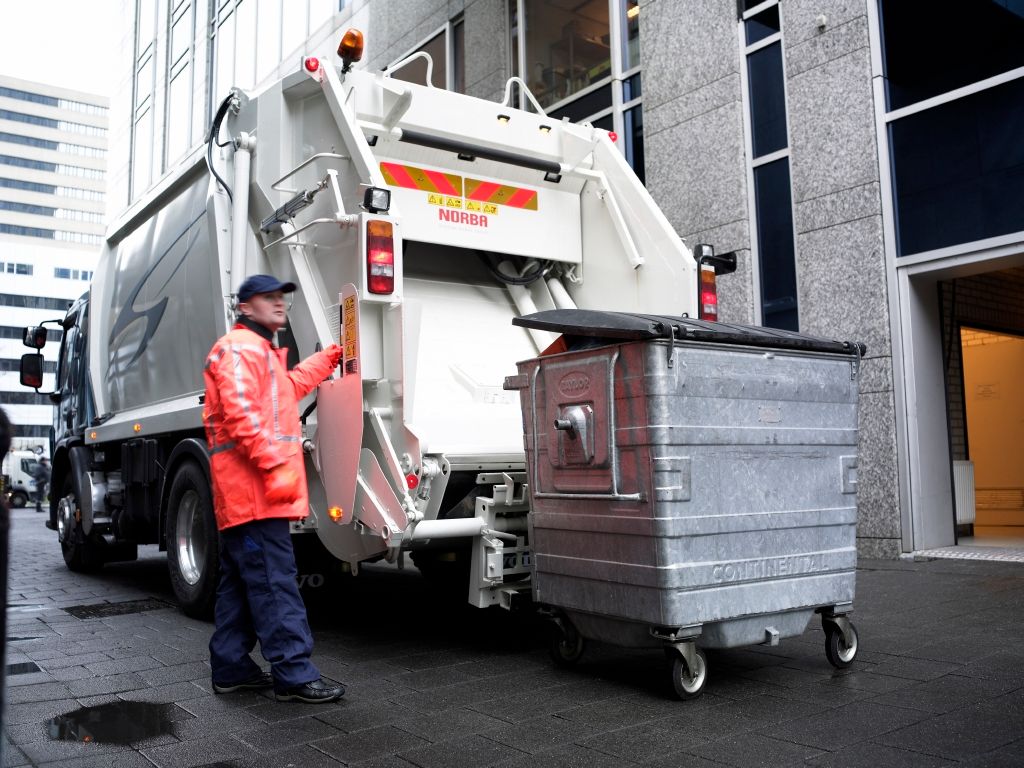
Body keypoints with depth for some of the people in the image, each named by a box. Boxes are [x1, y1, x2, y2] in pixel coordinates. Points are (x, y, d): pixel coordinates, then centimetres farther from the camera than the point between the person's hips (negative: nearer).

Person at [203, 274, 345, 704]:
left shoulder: (263, 352, 25)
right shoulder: (239, 348, -9)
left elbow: (291, 387, 39)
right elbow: (241, 414, -21)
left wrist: (331, 356, 35)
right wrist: (277, 463, -28)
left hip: (245, 492, 11)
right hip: (254, 489, -11)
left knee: (240, 582, 14)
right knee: (274, 581, -11)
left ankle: (231, 668, 22)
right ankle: (294, 675, -9)